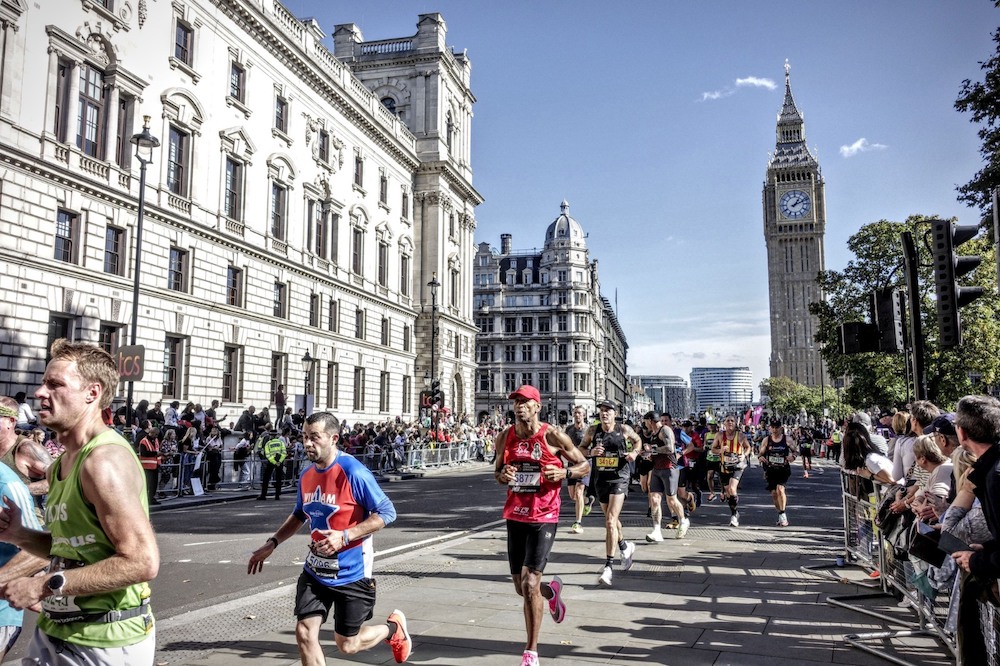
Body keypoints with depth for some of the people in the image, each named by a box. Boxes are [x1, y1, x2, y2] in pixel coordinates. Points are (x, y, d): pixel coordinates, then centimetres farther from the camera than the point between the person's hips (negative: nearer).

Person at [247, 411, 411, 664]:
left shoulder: (353, 472, -21)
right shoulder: (307, 475, 1)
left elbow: (387, 512, -18)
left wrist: (345, 536, -26)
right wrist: (272, 543, 11)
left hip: (351, 573, -6)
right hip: (315, 571, 6)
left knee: (348, 645, 8)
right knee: (304, 633, -4)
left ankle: (394, 627, 38)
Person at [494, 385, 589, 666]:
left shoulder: (553, 436, -10)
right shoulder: (505, 437, 2)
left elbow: (584, 465, 0)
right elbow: (498, 471, 15)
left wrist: (564, 473, -20)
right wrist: (502, 476, -9)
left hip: (543, 518, -5)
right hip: (515, 516, 5)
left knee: (529, 584, -11)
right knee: (521, 587, 13)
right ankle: (552, 590, 49)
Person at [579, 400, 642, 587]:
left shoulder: (624, 429, -5)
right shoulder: (593, 430, -1)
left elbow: (637, 440, 14)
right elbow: (580, 449, 8)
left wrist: (635, 452, -5)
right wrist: (591, 452, -12)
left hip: (619, 478, -4)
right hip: (601, 479, 4)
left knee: (610, 521, -15)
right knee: (611, 519, 20)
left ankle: (608, 566, -13)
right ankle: (625, 547, 48)